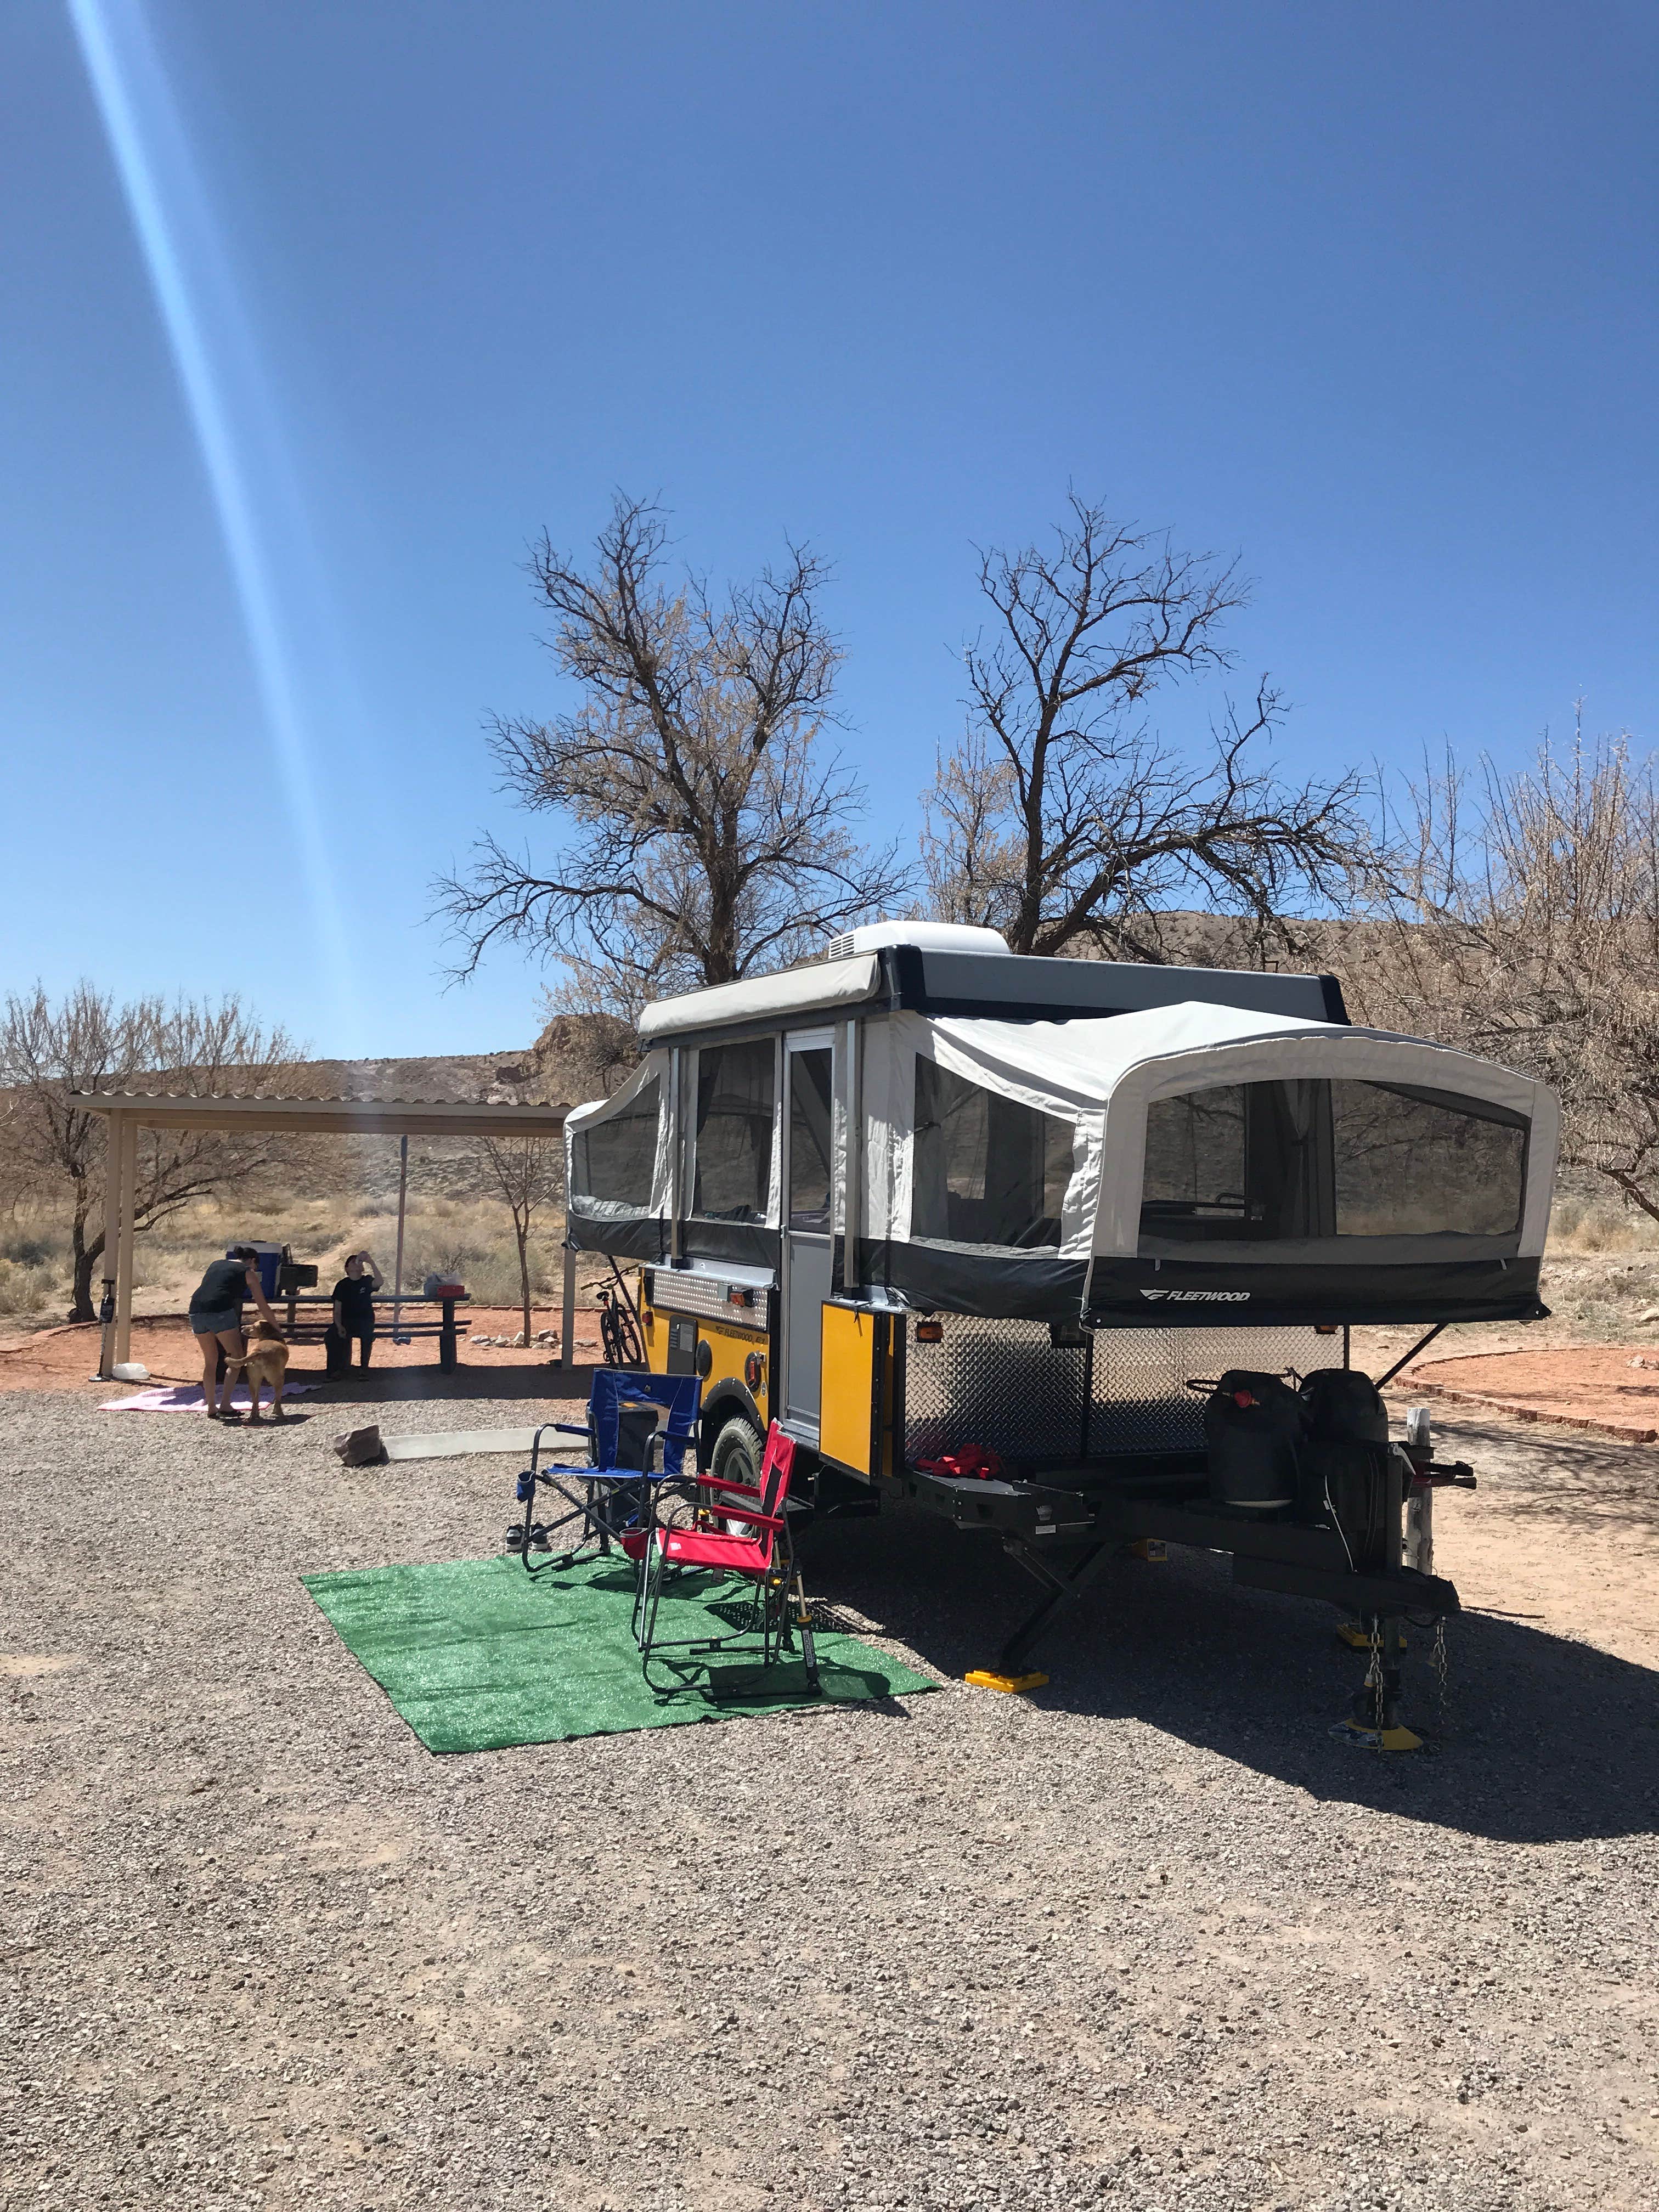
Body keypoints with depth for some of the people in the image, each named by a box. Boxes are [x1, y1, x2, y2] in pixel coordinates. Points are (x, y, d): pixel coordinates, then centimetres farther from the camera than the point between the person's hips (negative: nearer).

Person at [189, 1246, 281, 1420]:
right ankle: (225, 1406, -1)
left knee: (210, 1361, 17)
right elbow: (264, 1308, 14)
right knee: (236, 1357, 7)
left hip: (196, 1310, 6)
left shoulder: (216, 1264, 29)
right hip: (220, 1312, -6)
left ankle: (211, 1409, 17)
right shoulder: (248, 1272, 14)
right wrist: (277, 1330, 25)